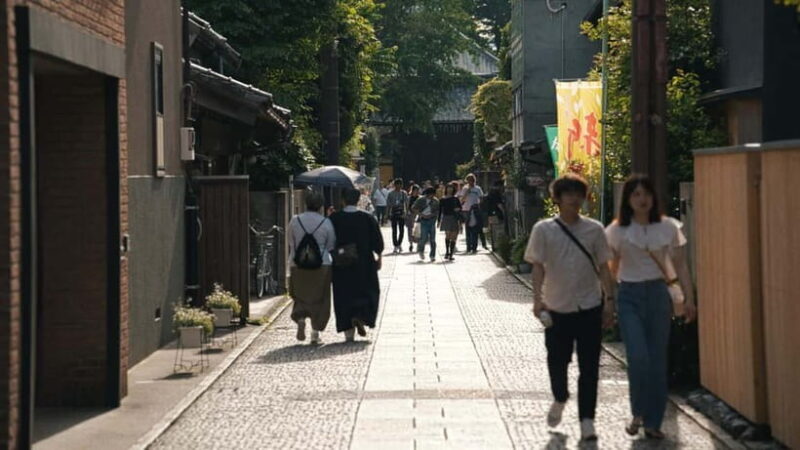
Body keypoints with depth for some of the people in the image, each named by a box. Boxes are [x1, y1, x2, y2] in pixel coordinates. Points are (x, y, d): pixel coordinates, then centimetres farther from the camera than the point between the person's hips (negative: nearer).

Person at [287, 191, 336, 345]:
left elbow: (291, 244, 4)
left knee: (300, 297, 17)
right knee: (319, 299, 9)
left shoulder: (295, 221, -2)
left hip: (298, 265, 1)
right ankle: (315, 332, 5)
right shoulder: (326, 223, -7)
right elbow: (331, 246, 1)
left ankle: (300, 318, -9)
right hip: (321, 265, -1)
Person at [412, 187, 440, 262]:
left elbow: (437, 211, 4)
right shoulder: (420, 200, -1)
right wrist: (422, 215, -10)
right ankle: (420, 248, 24)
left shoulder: (435, 201, 5)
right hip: (424, 221, -2)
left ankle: (432, 256, 3)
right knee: (425, 238, -7)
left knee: (432, 239, -2)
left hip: (432, 220, 2)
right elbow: (415, 209, 2)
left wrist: (431, 214, -12)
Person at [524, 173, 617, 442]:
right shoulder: (544, 230, -1)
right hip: (557, 308, 0)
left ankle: (586, 419, 7)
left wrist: (610, 300, 2)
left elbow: (603, 266, 7)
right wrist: (538, 298, -14)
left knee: (589, 367, -1)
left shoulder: (594, 229, 2)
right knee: (557, 361, 10)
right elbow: (538, 266, -2)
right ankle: (560, 399, 40)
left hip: (590, 307, 0)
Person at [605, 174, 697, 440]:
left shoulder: (668, 227, 2)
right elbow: (611, 269, 4)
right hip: (630, 296, -1)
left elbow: (680, 265, 6)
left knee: (657, 360, 4)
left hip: (658, 294, 2)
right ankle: (638, 413, 8)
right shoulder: (617, 231, -1)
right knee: (638, 357, -14)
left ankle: (653, 422, 14)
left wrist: (689, 299, 2)